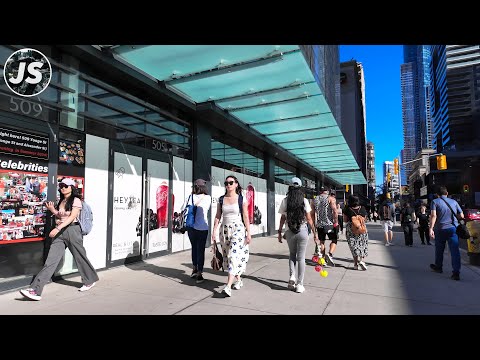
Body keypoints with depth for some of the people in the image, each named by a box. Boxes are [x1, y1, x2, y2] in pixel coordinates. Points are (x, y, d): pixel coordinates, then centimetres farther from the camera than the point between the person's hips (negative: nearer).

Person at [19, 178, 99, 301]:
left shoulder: (76, 200, -5)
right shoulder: (61, 201, 17)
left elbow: (72, 217, -16)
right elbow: (60, 217, 21)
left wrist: (58, 228, -24)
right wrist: (53, 210, 4)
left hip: (72, 230, -6)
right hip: (59, 232, 6)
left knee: (80, 257, 6)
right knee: (51, 260, -3)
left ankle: (90, 281, 26)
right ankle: (36, 290, -8)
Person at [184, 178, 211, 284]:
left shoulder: (190, 197, -4)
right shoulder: (207, 197, -8)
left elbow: (183, 210, -5)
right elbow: (205, 209, 3)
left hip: (191, 227, 3)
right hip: (202, 227, -3)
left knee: (194, 247, 20)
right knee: (200, 250, 7)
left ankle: (195, 269, 33)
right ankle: (199, 274, 9)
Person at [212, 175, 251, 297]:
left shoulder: (241, 199, -3)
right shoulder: (221, 199, 7)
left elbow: (246, 217, -3)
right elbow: (217, 217, 8)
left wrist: (248, 233, -5)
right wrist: (214, 231, 2)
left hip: (238, 229, -4)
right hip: (224, 230, 5)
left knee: (234, 255, -14)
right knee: (227, 256, 11)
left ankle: (228, 286, -16)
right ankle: (239, 280, 31)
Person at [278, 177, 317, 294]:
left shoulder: (285, 201, -3)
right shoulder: (304, 201, -5)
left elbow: (283, 218, 0)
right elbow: (309, 219, -4)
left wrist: (280, 232, 10)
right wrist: (315, 233, 5)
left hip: (290, 232, 1)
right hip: (302, 231, -1)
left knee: (292, 254, 21)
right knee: (301, 258, 7)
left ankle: (292, 276, 4)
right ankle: (299, 284, 10)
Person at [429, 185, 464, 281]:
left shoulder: (435, 202, -1)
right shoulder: (454, 202, 10)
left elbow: (433, 215, -15)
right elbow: (461, 216, 10)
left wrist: (431, 228, -20)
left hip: (440, 229, -1)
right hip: (453, 228, 2)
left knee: (439, 249, 16)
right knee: (455, 250, -3)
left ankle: (438, 267, 33)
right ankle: (456, 272, -10)